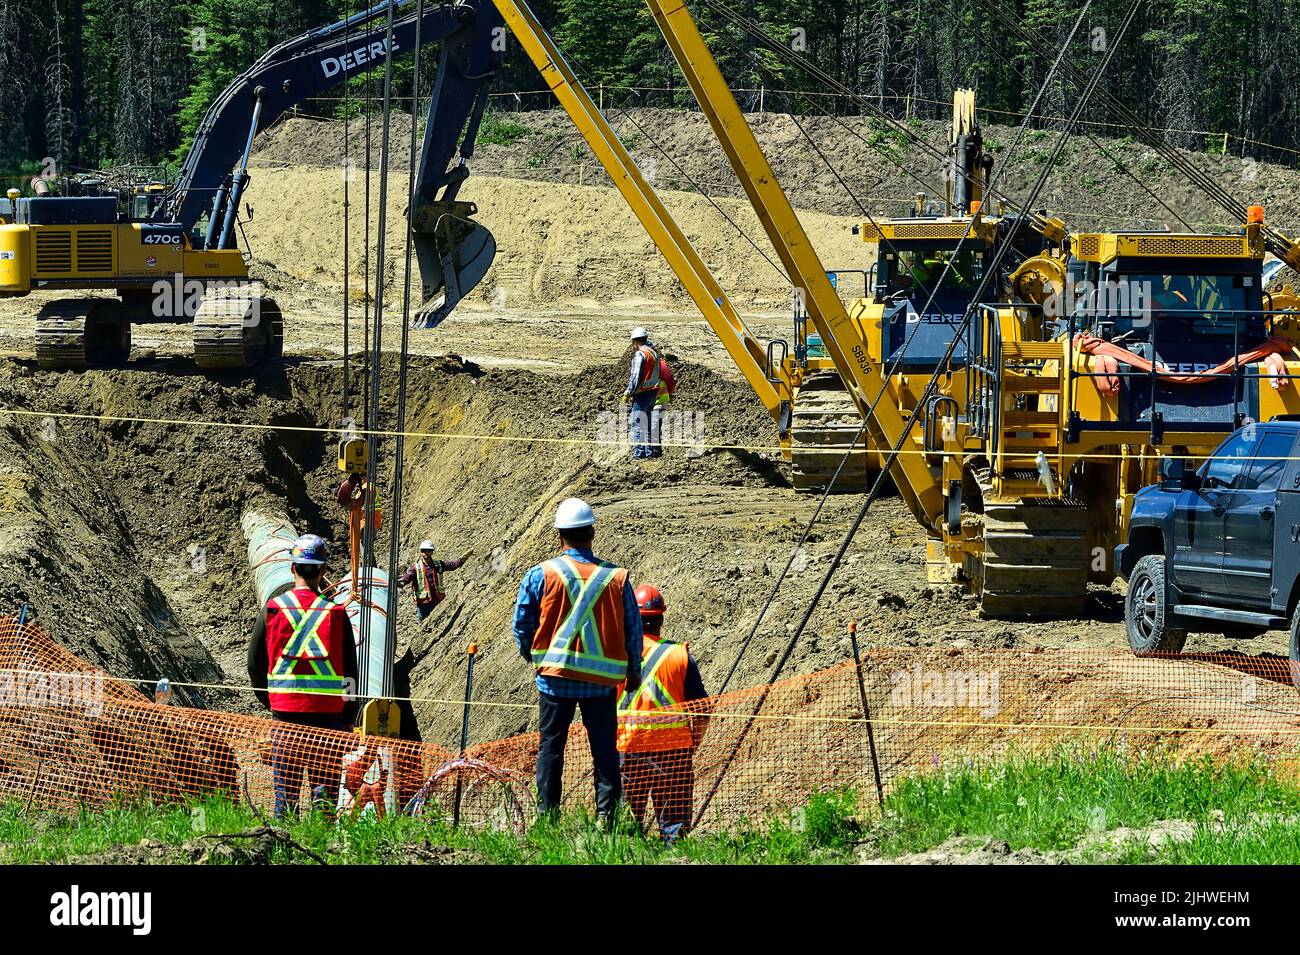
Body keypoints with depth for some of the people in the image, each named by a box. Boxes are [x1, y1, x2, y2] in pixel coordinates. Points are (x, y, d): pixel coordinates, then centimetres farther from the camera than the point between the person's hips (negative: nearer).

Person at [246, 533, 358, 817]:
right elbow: (350, 670, 2)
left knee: (285, 785, 7)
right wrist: (348, 717, 11)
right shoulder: (335, 612, -3)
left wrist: (267, 699, 21)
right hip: (328, 711, -1)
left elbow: (255, 662, 7)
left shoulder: (272, 609, -1)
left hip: (285, 709, 1)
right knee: (325, 783, 3)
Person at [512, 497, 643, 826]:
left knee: (551, 745, 8)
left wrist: (532, 657, 20)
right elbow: (633, 629, 5)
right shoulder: (616, 578, -2)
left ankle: (547, 813, 4)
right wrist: (633, 672, 20)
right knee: (605, 749, 6)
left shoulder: (541, 575, -5)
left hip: (555, 676, 0)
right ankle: (606, 814, 0)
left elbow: (522, 625, 1)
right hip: (602, 681, 1)